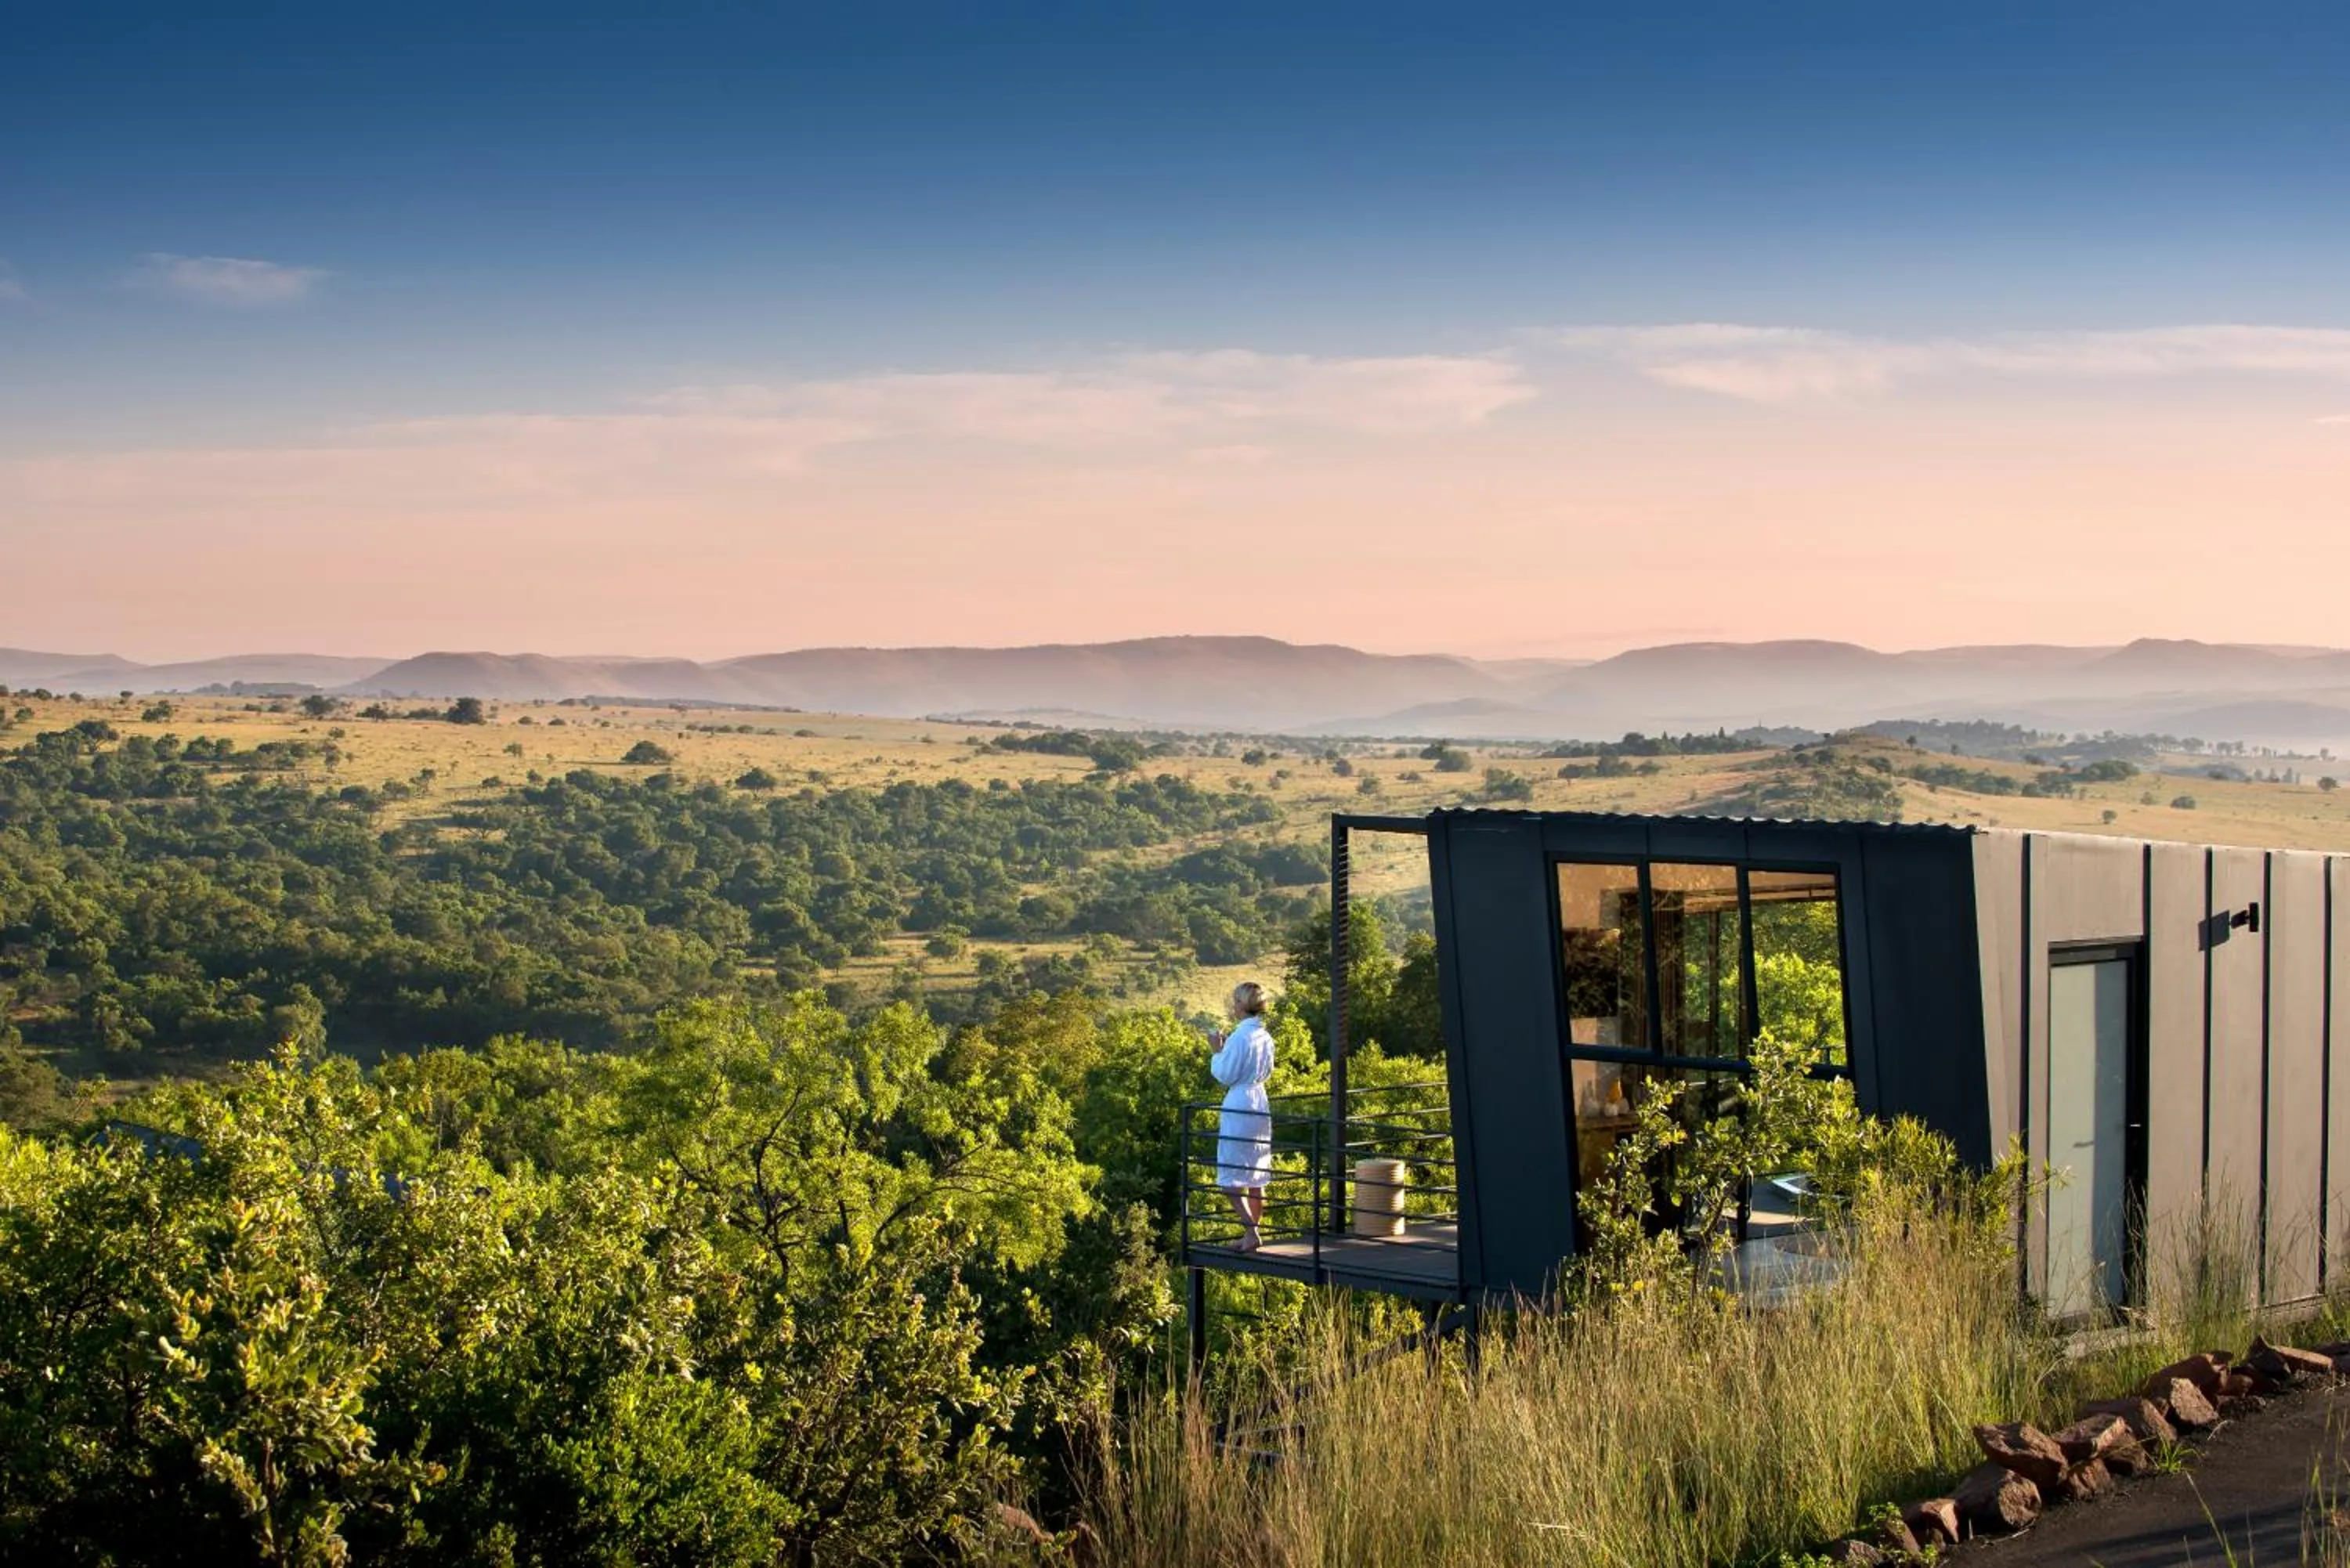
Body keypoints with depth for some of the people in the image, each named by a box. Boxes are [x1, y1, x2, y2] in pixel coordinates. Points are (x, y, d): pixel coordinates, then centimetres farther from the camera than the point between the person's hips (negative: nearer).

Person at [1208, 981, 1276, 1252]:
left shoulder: (1240, 1037, -17)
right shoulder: (1264, 1036, 7)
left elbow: (1225, 1075, -15)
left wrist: (1218, 1050, 0)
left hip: (1239, 1105, -8)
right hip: (1260, 1104, 8)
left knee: (1232, 1177, -4)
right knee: (1256, 1174, 15)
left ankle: (1251, 1232, -14)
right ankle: (1256, 1232, 20)